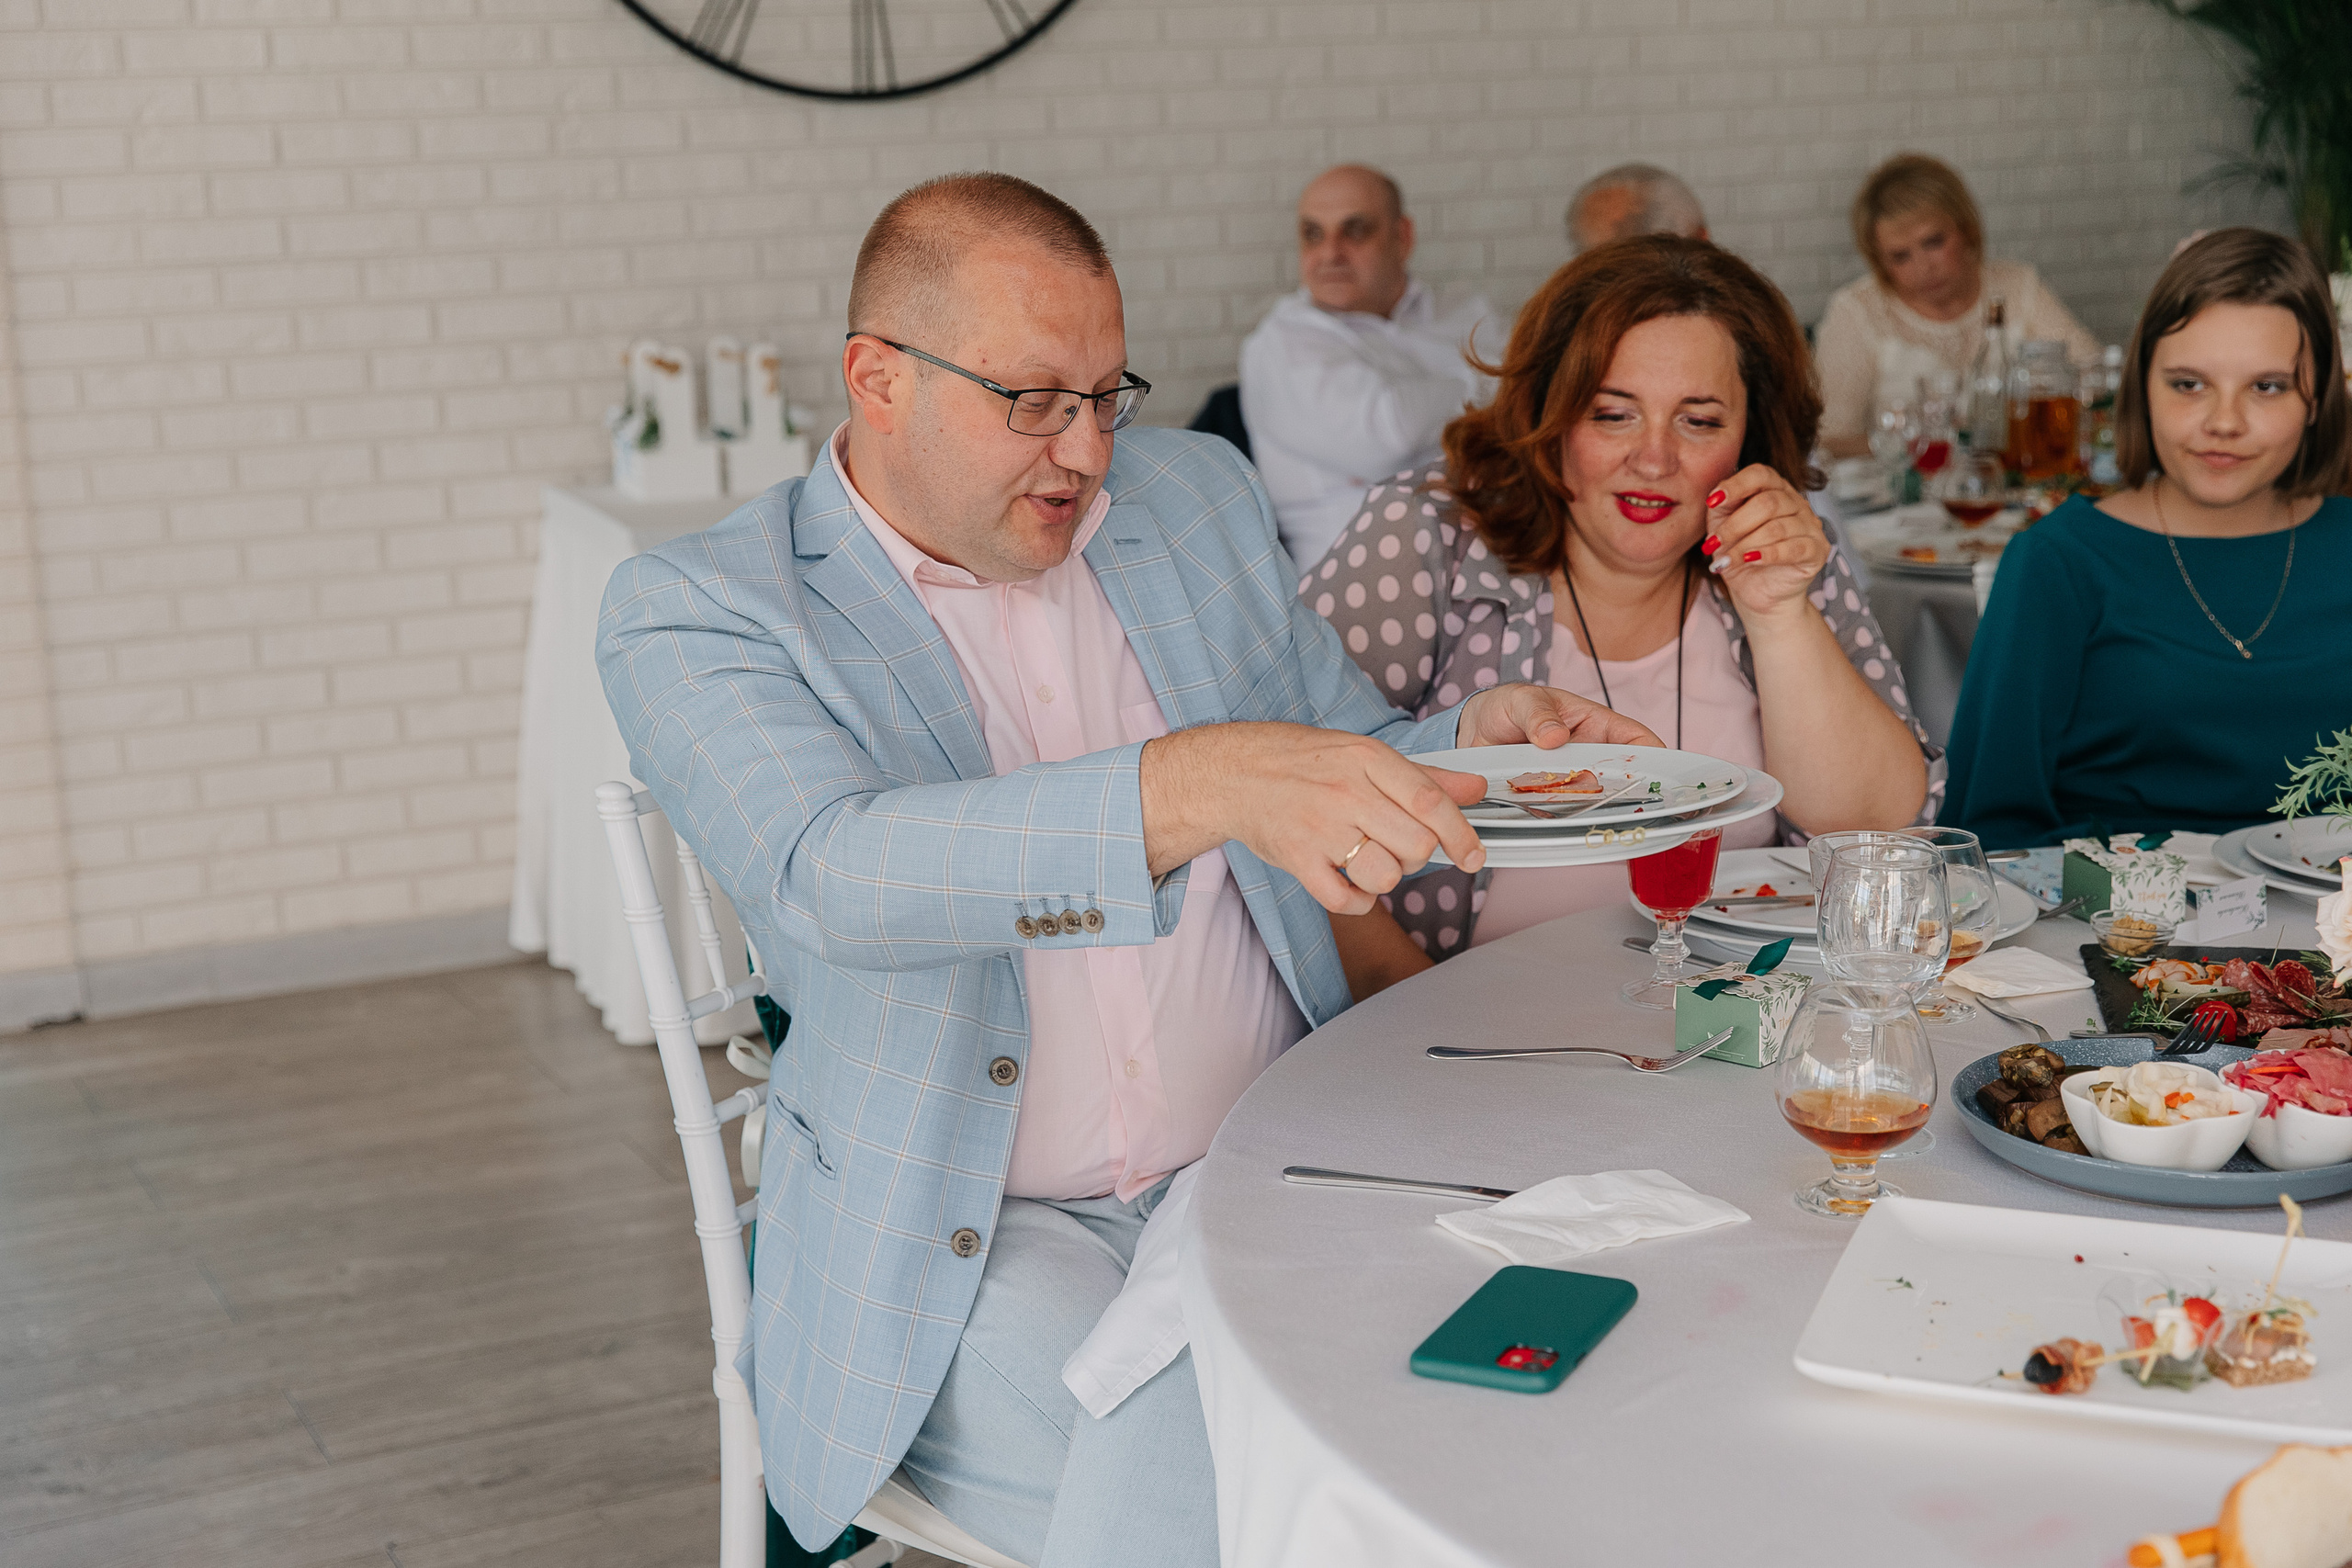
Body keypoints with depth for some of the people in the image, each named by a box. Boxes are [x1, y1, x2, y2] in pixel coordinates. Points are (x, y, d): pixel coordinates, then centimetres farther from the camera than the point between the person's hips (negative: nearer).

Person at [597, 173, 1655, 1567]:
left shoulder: (1199, 497, 10)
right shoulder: (699, 613, -6)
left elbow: (1341, 773, 20)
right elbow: (831, 876, -25)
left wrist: (1473, 742, -4)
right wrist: (1197, 786, -39)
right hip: (968, 1234, -4)